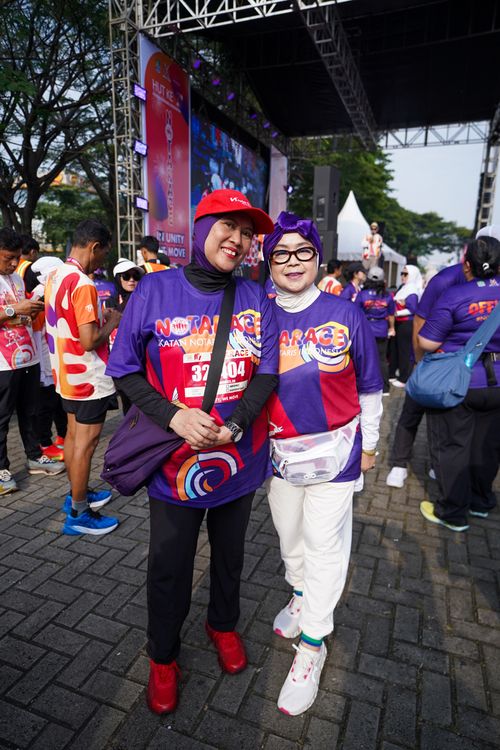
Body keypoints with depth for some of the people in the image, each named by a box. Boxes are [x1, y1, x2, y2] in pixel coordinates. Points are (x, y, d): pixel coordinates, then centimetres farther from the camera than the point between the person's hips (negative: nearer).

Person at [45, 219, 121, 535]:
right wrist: (112, 322, -10)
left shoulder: (55, 276, 7)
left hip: (66, 374, 9)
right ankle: (78, 514, 12)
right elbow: (89, 341, -26)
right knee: (85, 442, 1)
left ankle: (78, 494, 34)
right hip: (89, 377, -9)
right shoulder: (83, 284, -22)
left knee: (73, 435, 18)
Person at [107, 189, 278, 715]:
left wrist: (233, 426, -20)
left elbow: (267, 374, -4)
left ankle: (223, 624, 54)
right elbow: (125, 371, -7)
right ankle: (162, 656, 45)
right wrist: (173, 417, -21)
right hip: (173, 462, -2)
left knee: (230, 554, 25)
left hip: (240, 459, 3)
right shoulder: (155, 290, -10)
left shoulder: (255, 299, -4)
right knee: (169, 568, 16)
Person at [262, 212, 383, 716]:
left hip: (334, 448, -2)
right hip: (278, 449, 3)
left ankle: (312, 643, 25)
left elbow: (369, 387, 1)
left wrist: (368, 442, 5)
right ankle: (301, 594, 49)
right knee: (289, 535, 20)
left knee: (324, 544, 6)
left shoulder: (346, 314, -8)